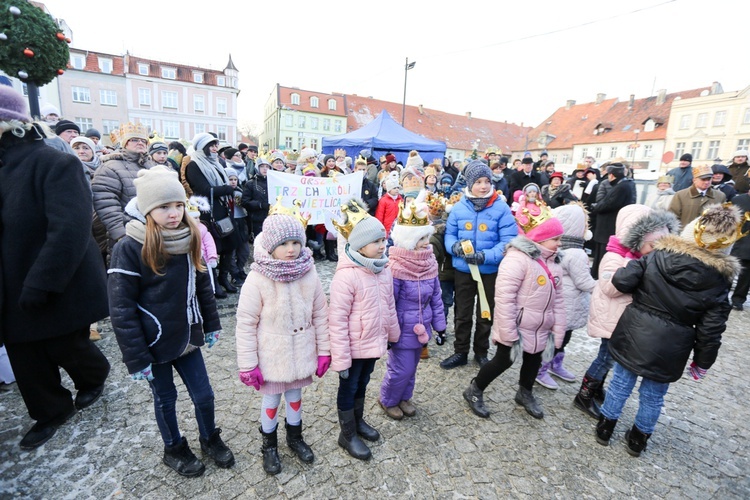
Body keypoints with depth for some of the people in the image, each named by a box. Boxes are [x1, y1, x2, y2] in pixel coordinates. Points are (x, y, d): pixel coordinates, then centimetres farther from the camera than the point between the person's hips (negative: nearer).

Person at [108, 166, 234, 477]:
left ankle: (210, 439, 40)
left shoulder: (189, 239, -3)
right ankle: (174, 450, 43)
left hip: (187, 337, 4)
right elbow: (121, 309, -16)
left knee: (204, 394, 13)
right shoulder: (129, 248, -18)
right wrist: (136, 358, -14)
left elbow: (203, 286, 6)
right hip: (155, 344, -3)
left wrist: (212, 325, 8)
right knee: (165, 399, 17)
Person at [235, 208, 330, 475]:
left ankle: (295, 437, 50)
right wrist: (248, 365, -10)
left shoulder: (309, 274, -12)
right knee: (271, 401, 18)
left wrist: (324, 351, 0)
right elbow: (246, 324, -14)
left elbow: (320, 315, -3)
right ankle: (269, 445, 46)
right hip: (271, 356, -2)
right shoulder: (257, 279, -20)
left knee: (295, 396, 23)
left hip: (301, 352, 3)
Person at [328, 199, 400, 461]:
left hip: (374, 342, 7)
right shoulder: (346, 275, -26)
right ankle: (347, 435, 38)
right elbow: (337, 320, -22)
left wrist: (393, 334, 16)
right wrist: (340, 358, -18)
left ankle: (358, 421, 49)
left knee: (362, 384, 26)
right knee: (348, 388, 15)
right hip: (353, 347, -6)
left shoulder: (383, 270, -3)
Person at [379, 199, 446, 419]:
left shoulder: (429, 262, -2)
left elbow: (436, 296, 6)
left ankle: (404, 398, 46)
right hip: (403, 329, -7)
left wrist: (439, 323, 9)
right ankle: (387, 400, 35)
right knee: (401, 369, 7)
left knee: (411, 368, 22)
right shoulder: (395, 267, -24)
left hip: (421, 327, 7)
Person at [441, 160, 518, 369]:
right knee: (462, 314, 15)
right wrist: (455, 246, -21)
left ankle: (481, 352, 39)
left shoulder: (501, 208, -12)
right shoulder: (459, 207, -6)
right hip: (463, 270, 2)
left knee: (485, 315, 18)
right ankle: (460, 352, 34)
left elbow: (508, 241, -16)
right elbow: (449, 234, 1)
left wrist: (485, 256, -28)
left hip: (490, 271, -1)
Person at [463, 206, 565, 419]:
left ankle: (525, 393, 48)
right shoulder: (518, 258, -23)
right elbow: (504, 297, -26)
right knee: (503, 361, 4)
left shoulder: (553, 261, 5)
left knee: (534, 361, 23)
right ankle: (474, 391, 26)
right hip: (517, 327, -8)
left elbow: (558, 299, 10)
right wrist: (509, 333, -23)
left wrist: (557, 332, 8)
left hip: (540, 329, 8)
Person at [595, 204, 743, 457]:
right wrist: (702, 362, 7)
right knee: (653, 395, 19)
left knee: (621, 382, 17)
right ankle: (638, 439, 38)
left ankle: (605, 427, 34)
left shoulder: (659, 254, -12)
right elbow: (711, 329, -6)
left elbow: (622, 280, -17)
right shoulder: (720, 278, -9)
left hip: (634, 336, 0)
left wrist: (641, 291, 7)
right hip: (668, 348, 0)